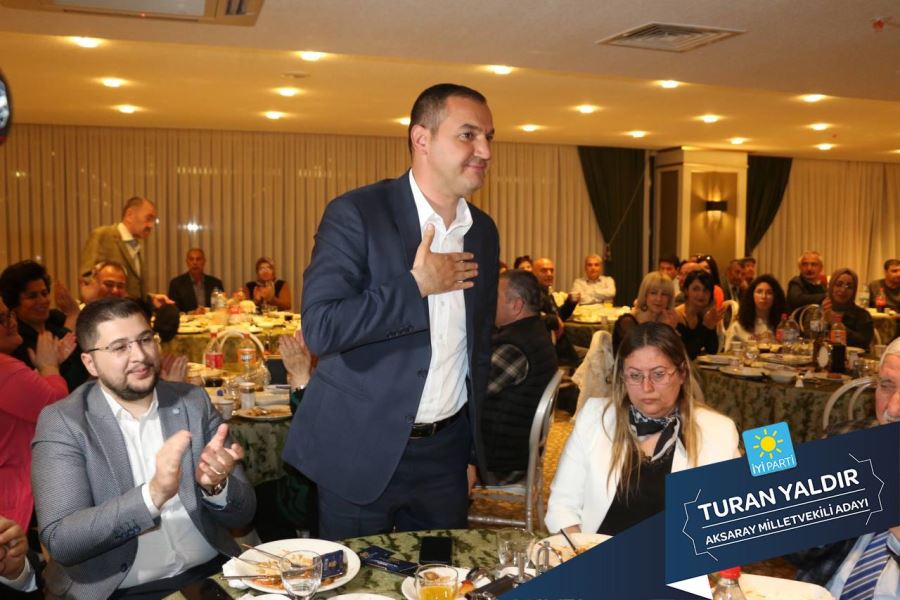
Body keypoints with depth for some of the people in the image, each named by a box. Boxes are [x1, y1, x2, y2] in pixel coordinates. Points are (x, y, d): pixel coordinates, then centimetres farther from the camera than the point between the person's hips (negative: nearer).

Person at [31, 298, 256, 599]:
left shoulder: (194, 402, 3)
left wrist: (215, 485, -18)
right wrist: (153, 494, -27)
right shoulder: (62, 422, -4)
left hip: (211, 576, 2)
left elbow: (242, 515, 3)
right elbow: (59, 540, -15)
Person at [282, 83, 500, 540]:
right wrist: (417, 285, -19)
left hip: (445, 452, 5)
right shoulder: (355, 214, -13)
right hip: (361, 451, -4)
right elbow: (320, 328, -23)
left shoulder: (483, 231, 5)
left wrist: (472, 450, 14)